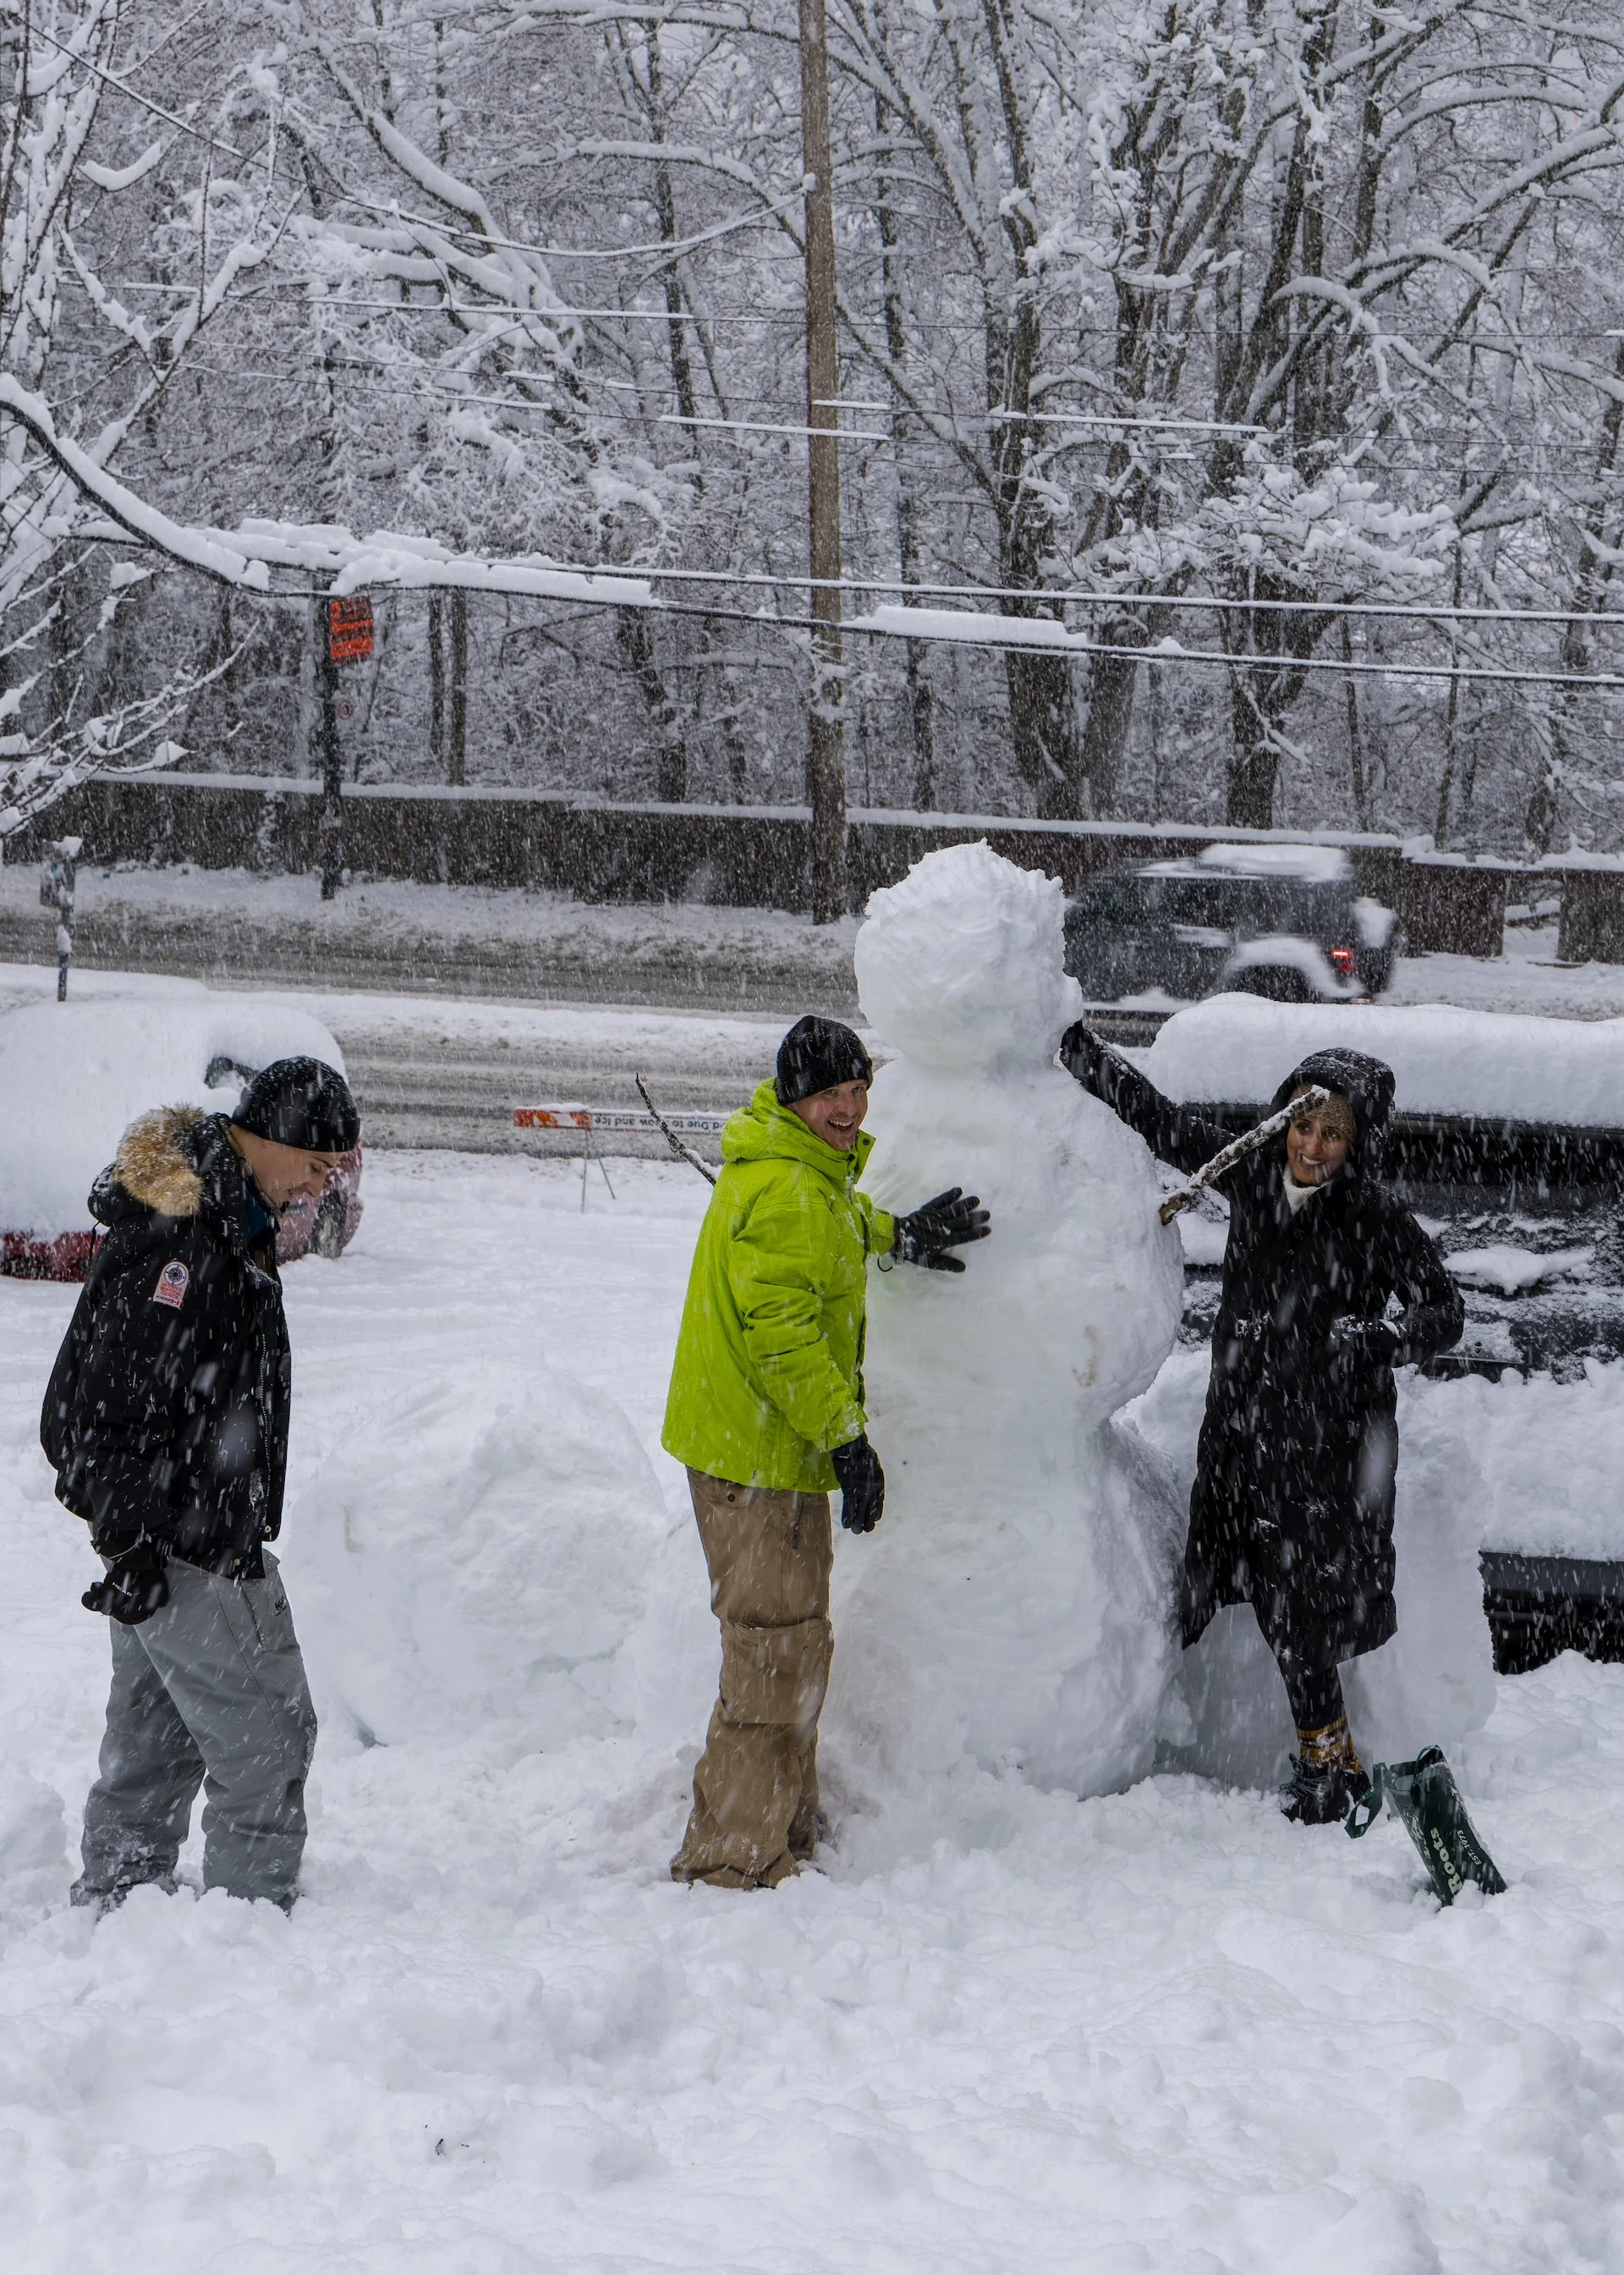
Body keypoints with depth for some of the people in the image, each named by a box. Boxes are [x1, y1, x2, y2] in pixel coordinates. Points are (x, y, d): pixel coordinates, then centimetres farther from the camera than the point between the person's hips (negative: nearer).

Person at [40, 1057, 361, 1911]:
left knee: (157, 1738, 17)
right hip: (186, 1548, -10)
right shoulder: (175, 1236, -21)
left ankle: (111, 1906, 25)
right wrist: (130, 1536, -22)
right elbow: (116, 1399, -23)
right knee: (266, 1736, -5)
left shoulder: (230, 1221, 13)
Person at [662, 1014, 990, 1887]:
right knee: (776, 1656, -7)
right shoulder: (782, 1192, -22)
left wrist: (896, 1235, 24)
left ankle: (783, 1831, 33)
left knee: (794, 1647, 21)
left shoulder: (812, 1172, 12)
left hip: (772, 1448, 11)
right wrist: (846, 1434, -22)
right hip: (759, 1455, -11)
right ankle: (733, 1856, -2)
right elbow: (781, 1332, -26)